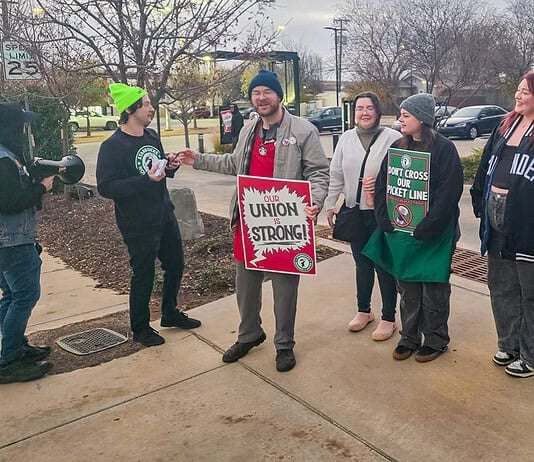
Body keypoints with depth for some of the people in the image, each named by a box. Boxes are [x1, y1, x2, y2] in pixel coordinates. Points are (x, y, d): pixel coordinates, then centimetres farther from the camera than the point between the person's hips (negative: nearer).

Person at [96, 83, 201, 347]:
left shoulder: (152, 136, 7)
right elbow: (105, 187, -21)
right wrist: (146, 179, -28)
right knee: (143, 276, 5)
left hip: (165, 216, 8)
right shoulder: (112, 146, -16)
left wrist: (170, 167, -5)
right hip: (138, 225, -7)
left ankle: (170, 314, 40)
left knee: (175, 265, 18)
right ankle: (140, 328, 27)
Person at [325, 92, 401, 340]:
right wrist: (330, 205, 10)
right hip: (354, 211, 4)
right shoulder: (346, 139, 5)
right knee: (362, 264, 18)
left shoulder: (393, 138, -8)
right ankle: (363, 310, 36)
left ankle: (388, 318, 22)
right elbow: (336, 175, 10)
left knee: (384, 265, 5)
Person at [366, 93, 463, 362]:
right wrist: (386, 221, -7)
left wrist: (426, 228, -20)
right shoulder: (397, 148, 7)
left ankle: (435, 340, 26)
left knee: (433, 290, 9)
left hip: (433, 235, -5)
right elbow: (381, 186, 4)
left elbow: (449, 192, -17)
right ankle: (409, 338, 29)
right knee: (407, 289, 14)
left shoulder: (444, 149, -10)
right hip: (400, 232, 5)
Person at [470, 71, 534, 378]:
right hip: (496, 222, 7)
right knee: (501, 287, 18)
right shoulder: (506, 127, 12)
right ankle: (509, 345, 35)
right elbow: (486, 167, 14)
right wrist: (480, 202, 8)